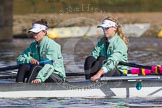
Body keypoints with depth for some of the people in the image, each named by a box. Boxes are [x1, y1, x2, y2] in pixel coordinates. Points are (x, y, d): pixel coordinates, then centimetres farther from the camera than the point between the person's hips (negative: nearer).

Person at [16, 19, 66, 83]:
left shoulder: (52, 45, -14)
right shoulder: (33, 46, 8)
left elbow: (49, 66, -27)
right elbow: (19, 59, 1)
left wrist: (39, 78, -40)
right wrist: (29, 60, -22)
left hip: (57, 77, -6)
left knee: (35, 67, -30)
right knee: (23, 66, -15)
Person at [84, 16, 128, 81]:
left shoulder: (119, 43, -16)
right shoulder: (102, 41, 9)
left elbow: (112, 61, -30)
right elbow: (94, 54, -3)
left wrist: (99, 73, -43)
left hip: (119, 72, -6)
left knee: (102, 60, -34)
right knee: (89, 59, -20)